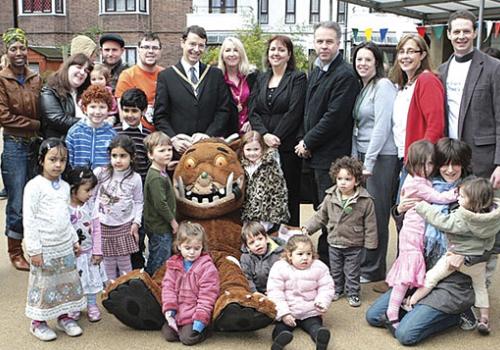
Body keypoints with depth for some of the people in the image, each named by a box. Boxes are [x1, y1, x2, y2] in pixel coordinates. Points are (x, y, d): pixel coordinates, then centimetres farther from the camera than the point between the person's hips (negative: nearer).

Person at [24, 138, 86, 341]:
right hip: (45, 247, -7)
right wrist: (34, 249, -16)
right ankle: (38, 322, 17)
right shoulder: (35, 186, -12)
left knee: (67, 282, 13)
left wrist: (74, 240, 19)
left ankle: (63, 316, 28)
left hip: (65, 246, 7)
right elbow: (29, 219, -14)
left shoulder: (64, 186, 9)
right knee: (42, 283, 2)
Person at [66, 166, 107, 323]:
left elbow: (96, 228, -1)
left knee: (92, 279, 16)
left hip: (89, 251, 4)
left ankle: (92, 306, 34)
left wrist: (97, 251, -1)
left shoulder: (89, 205, -5)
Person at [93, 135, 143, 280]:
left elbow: (138, 202, 5)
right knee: (108, 262, 9)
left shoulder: (135, 178, -4)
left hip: (125, 226, 0)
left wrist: (136, 223, -2)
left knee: (124, 262, 7)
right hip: (103, 225, 0)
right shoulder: (100, 173, -7)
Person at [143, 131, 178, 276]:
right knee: (159, 264, 0)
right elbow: (160, 204, -26)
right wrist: (173, 221, -15)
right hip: (160, 227, -10)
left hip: (162, 226, 10)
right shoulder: (156, 178, -23)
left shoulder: (161, 172, 9)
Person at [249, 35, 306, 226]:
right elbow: (253, 112, 6)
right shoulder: (261, 79, 16)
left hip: (287, 147, -4)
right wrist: (265, 135, -11)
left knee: (289, 194, 0)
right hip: (261, 146, 4)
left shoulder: (298, 78, 1)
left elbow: (294, 112, -9)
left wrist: (276, 138, -13)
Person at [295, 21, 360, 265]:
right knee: (321, 208, 16)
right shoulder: (315, 71, 15)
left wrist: (308, 143, -11)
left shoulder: (345, 76, -14)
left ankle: (327, 262, 9)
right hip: (314, 153, 9)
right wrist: (304, 142, 6)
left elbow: (334, 117, -20)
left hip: (331, 156, -9)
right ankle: (324, 259, 27)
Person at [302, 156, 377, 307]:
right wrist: (307, 228, -3)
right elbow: (320, 216, 4)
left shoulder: (365, 201, -16)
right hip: (334, 242, 3)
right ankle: (337, 290, 37)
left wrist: (370, 244, -8)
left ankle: (353, 293, 27)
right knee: (335, 270, 19)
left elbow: (370, 224, -9)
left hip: (354, 245, -3)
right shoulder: (330, 197, -7)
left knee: (352, 272, 10)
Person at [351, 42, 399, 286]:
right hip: (363, 156, 8)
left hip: (382, 157, -8)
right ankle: (360, 262, 21)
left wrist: (368, 162, -16)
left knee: (375, 214, -1)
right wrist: (355, 158, 8)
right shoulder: (360, 88, 16)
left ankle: (373, 270, 10)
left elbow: (382, 126, -16)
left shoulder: (383, 86, -9)